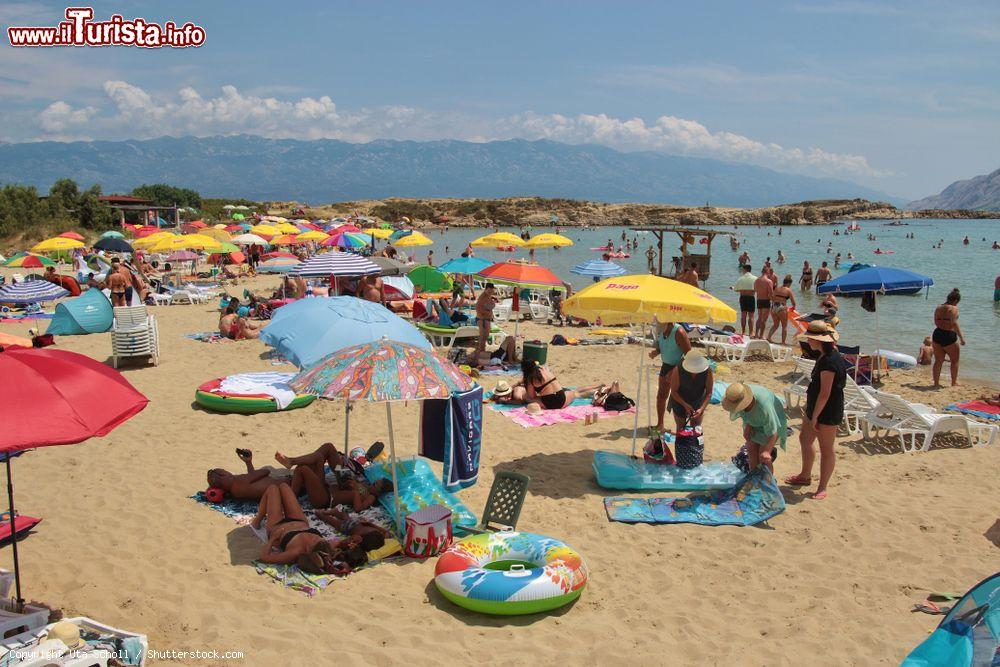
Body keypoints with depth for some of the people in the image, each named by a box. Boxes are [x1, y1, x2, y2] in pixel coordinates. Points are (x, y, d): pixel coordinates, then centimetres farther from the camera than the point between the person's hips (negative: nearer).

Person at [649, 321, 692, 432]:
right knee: (661, 396, 11)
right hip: (666, 365, 7)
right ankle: (660, 425, 26)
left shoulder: (678, 332, -25)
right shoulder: (660, 331, -6)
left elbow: (689, 355, -22)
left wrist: (674, 371, -24)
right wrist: (655, 352, -11)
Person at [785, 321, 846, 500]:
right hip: (815, 407, 10)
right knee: (805, 439, 22)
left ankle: (822, 488, 16)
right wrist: (810, 412, 19)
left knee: (826, 449, 4)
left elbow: (825, 393, -25)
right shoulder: (825, 356, 6)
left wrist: (815, 416, -19)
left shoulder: (830, 361, -26)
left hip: (827, 412, -10)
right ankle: (805, 476, 41)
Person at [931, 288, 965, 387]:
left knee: (938, 361, 12)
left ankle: (936, 383, 14)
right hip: (949, 336, -6)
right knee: (955, 360, 13)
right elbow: (954, 324, -19)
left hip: (937, 334, 6)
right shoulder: (953, 308, -10)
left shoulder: (938, 308, 10)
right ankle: (954, 382, 19)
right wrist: (961, 337, -17)